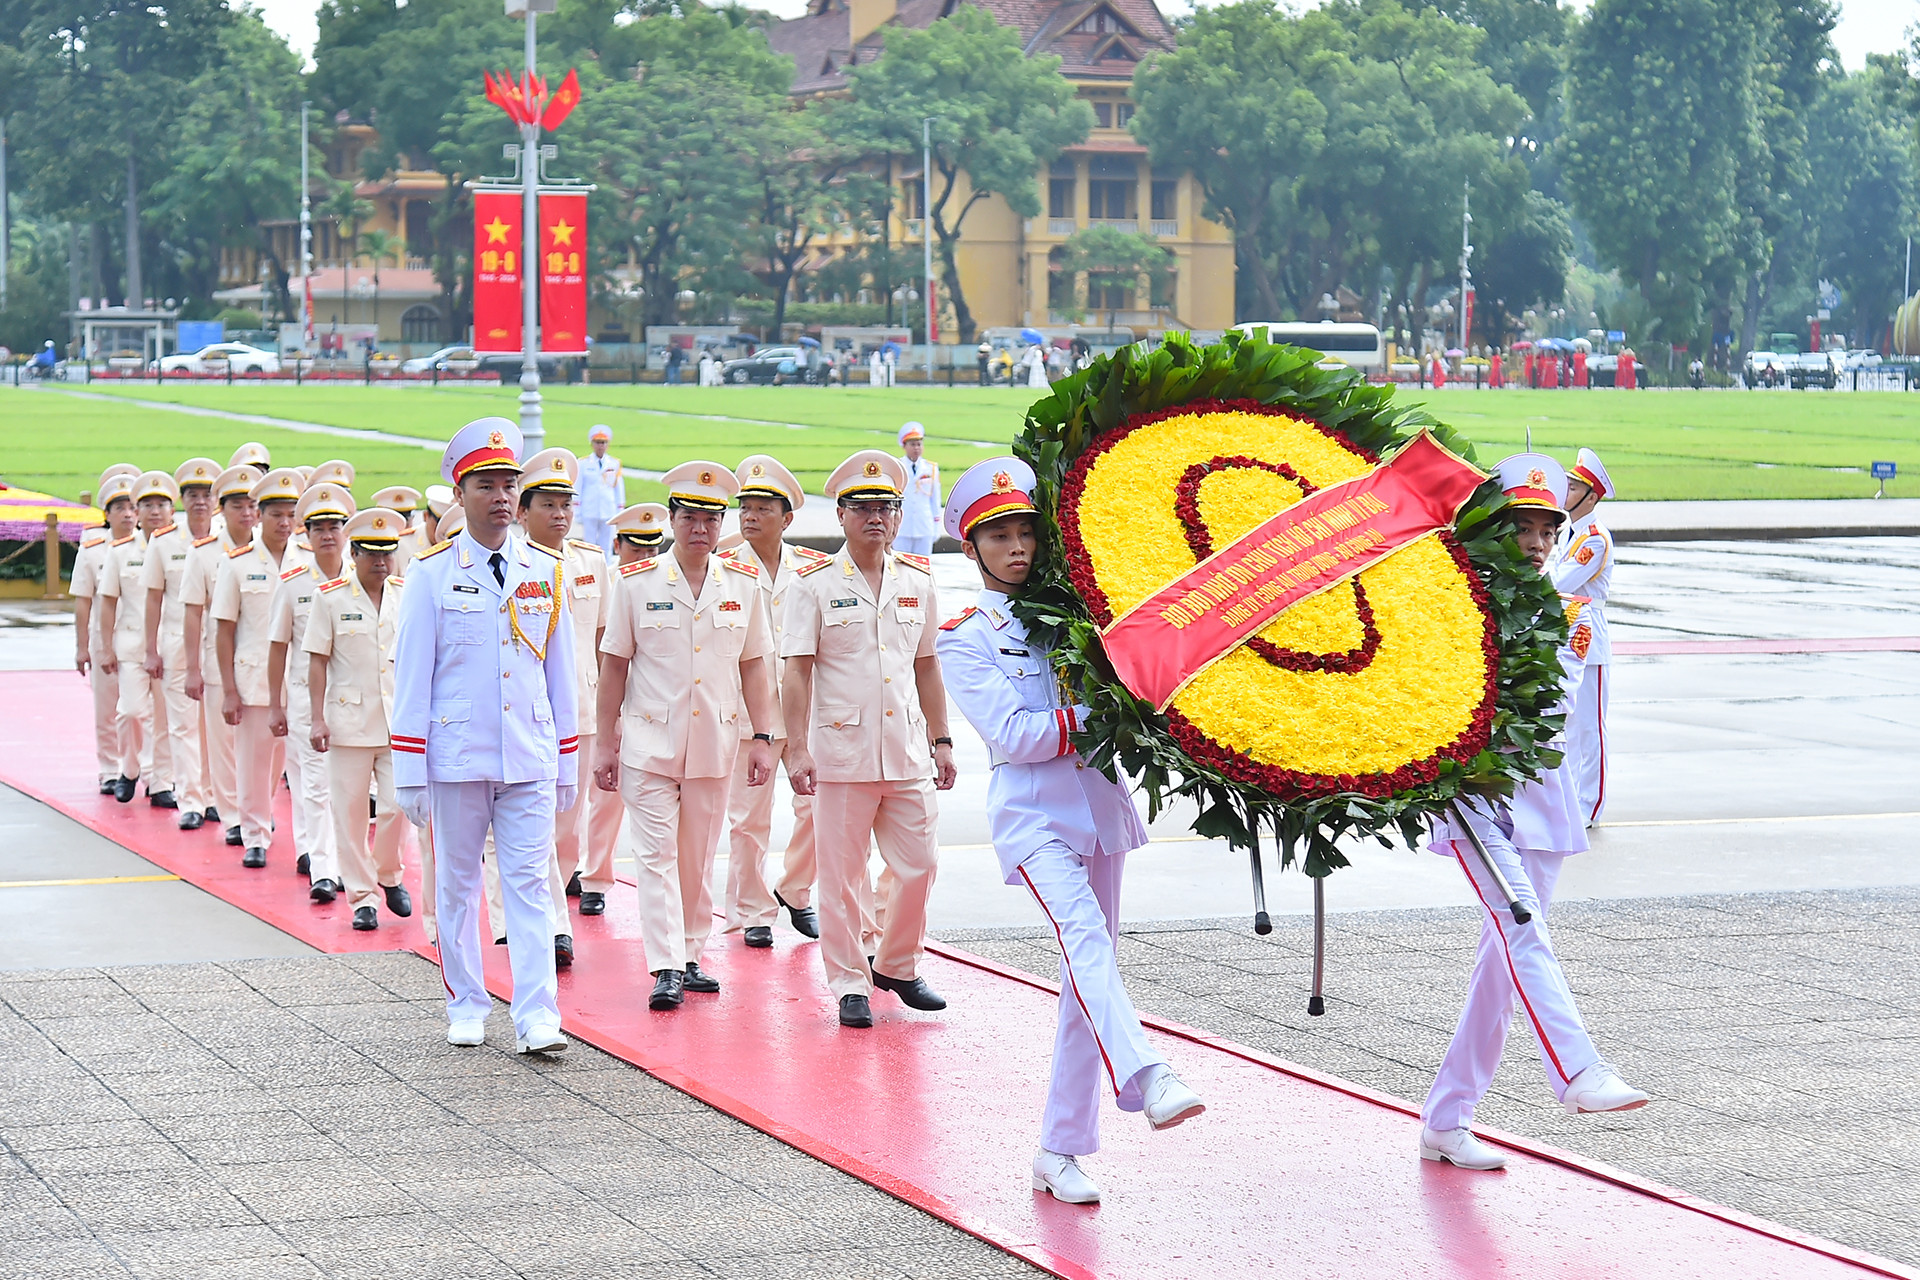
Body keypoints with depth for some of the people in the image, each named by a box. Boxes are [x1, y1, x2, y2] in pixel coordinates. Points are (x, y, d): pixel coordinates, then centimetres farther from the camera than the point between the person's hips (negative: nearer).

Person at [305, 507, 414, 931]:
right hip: (349, 721, -1)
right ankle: (361, 896, 13)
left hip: (400, 722, 1)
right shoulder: (332, 598, 0)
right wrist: (317, 719, -4)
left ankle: (388, 874, 19)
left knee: (398, 806, -7)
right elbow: (317, 661, 1)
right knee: (349, 812, 2)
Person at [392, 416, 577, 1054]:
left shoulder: (546, 571, 6)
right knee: (457, 882, 8)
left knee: (530, 881, -3)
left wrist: (568, 763, 10)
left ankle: (536, 1016, -6)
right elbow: (411, 677, -1)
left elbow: (560, 672, 11)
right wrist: (409, 773, -4)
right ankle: (466, 1006, 20)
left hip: (530, 757, 1)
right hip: (456, 756, -1)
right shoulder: (432, 574, -2)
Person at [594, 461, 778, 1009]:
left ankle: (691, 956, 19)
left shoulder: (744, 584, 4)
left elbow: (753, 666, 10)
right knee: (657, 854, -7)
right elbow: (614, 666, 3)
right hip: (649, 742, -2)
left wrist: (762, 738, 5)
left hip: (715, 744, 2)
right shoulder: (637, 583, -2)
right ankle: (666, 968, -10)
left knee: (699, 858, 10)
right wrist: (605, 742, 1)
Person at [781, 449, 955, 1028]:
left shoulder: (917, 581, 10)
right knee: (841, 876, 1)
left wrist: (941, 741, 13)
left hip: (907, 753, 4)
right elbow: (796, 672, -4)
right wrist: (797, 748, -11)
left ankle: (896, 966, 24)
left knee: (919, 865, 5)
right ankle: (849, 985, 11)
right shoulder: (816, 584, -2)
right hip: (840, 753, -4)